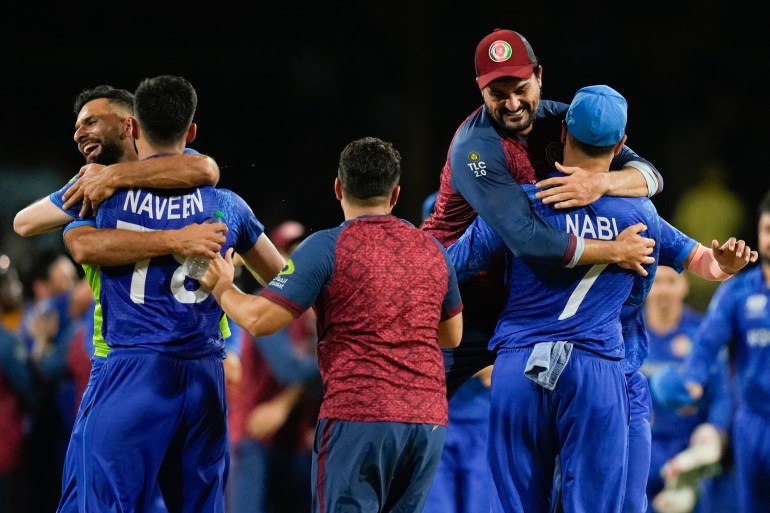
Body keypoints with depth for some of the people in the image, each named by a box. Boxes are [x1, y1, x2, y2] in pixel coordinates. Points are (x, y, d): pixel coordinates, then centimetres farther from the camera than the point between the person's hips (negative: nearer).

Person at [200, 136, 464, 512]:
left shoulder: (327, 247, -5)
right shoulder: (432, 250, 12)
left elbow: (259, 320, -10)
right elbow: (452, 336, 24)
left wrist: (221, 288, 9)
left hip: (357, 415, -5)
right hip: (429, 419, 5)